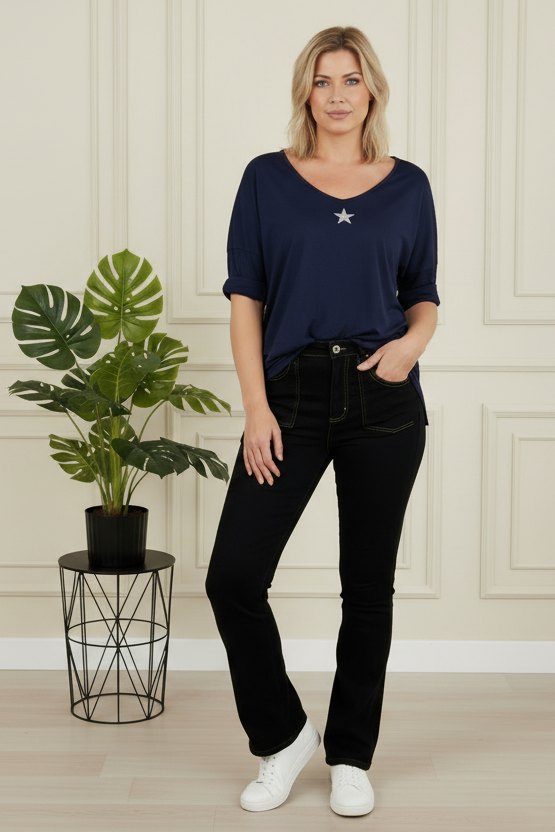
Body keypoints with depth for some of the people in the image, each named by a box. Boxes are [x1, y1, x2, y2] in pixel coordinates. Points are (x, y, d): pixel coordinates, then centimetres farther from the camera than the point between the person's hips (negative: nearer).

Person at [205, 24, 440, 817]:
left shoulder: (408, 185, 7)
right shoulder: (267, 178, 4)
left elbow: (424, 295, 12)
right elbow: (245, 297, 1)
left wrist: (414, 340, -11)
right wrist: (256, 406, -8)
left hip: (384, 399, 1)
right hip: (293, 393, 0)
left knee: (368, 584, 7)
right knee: (233, 576, -7)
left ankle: (350, 755, 24)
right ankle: (282, 736, 16)